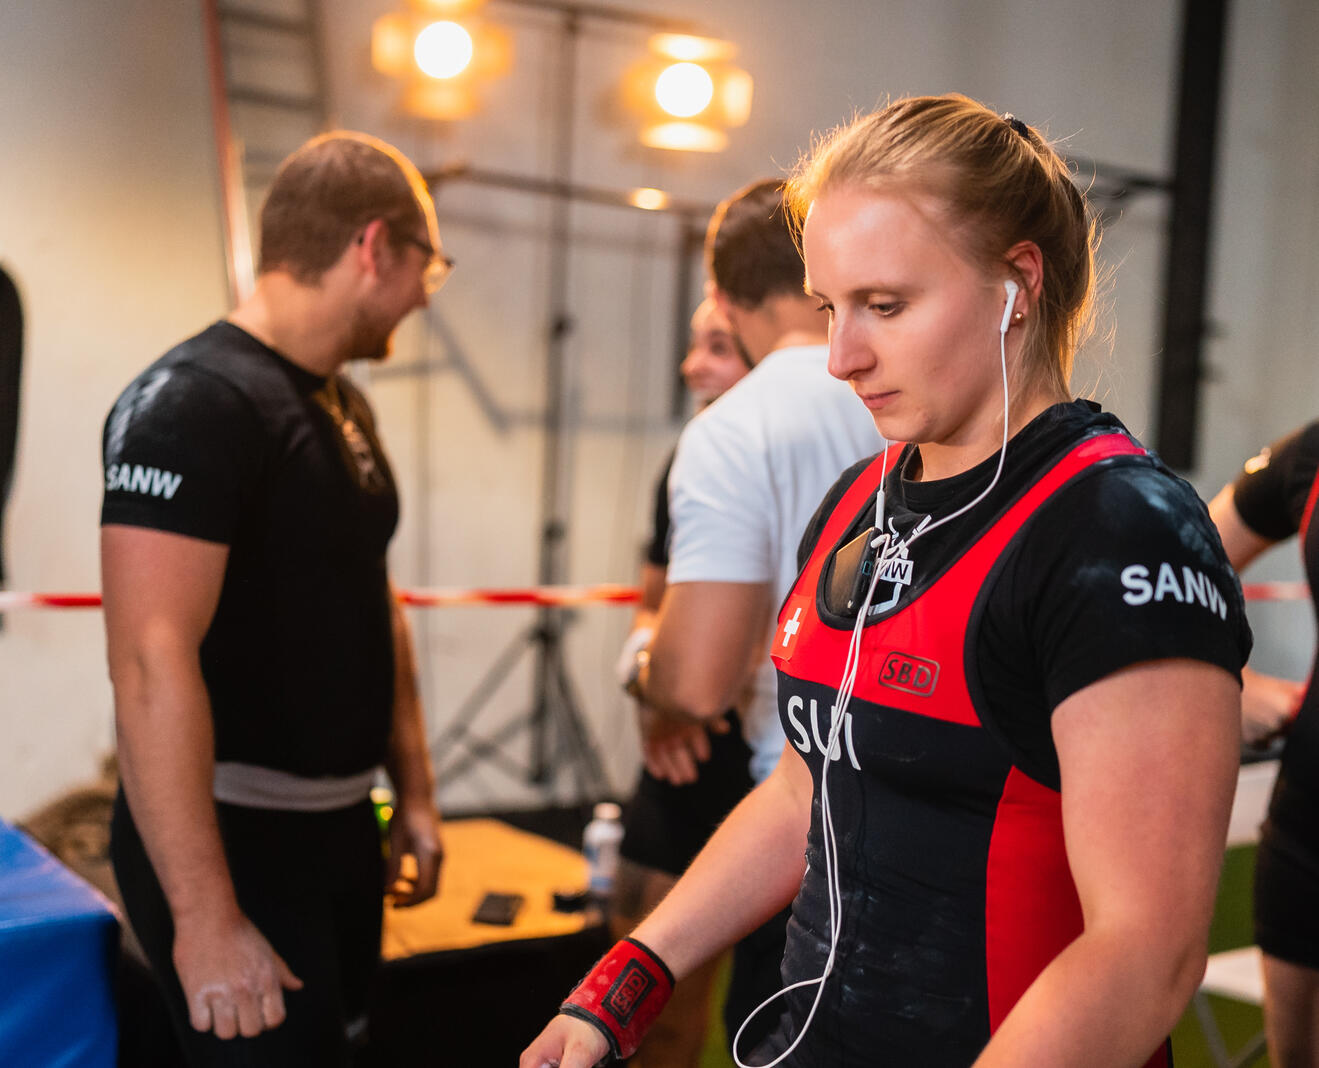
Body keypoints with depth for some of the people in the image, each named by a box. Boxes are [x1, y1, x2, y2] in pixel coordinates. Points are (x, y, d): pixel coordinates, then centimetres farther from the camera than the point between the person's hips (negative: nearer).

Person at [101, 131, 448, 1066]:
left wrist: (415, 792, 16)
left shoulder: (345, 407, 10)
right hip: (235, 841, -9)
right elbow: (152, 665, -25)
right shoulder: (195, 402, -18)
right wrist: (206, 916, -26)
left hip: (342, 828, 9)